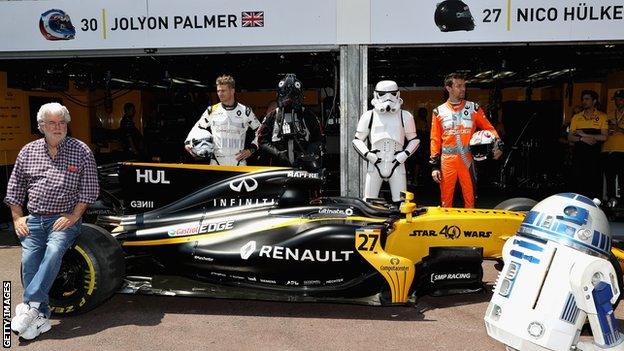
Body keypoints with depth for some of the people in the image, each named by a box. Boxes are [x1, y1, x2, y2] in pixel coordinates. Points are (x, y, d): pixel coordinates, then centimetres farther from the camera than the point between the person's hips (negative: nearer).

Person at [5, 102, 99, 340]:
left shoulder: (81, 151, 0)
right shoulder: (28, 152, 10)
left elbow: (89, 188, -2)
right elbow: (15, 187, 16)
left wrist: (73, 216, -10)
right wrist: (17, 217, 7)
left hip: (64, 219, -3)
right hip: (33, 219, 3)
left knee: (54, 251, -28)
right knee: (29, 261, -13)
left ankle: (29, 306, -27)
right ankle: (40, 317, -11)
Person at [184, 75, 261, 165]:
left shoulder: (245, 111, 3)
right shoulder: (212, 111, 6)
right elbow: (198, 128, 16)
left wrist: (251, 149, 3)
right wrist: (188, 142, 0)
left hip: (239, 163, -1)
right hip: (216, 164, 1)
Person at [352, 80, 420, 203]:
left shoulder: (405, 116, 8)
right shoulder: (369, 116, 6)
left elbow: (414, 139, 15)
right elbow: (357, 140, 11)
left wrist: (405, 154, -2)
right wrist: (367, 154, -5)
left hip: (397, 165, 0)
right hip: (375, 165, 0)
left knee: (401, 202, 0)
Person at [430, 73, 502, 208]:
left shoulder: (473, 108, 7)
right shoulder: (439, 112, 7)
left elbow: (489, 128, 9)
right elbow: (435, 140, 8)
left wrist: (498, 144, -11)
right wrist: (434, 165, 2)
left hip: (467, 160, 0)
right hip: (447, 161, 0)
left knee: (470, 198, 3)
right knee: (446, 199, 5)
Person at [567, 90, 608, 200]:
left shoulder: (602, 116, 5)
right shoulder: (576, 117, 12)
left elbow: (604, 137, -5)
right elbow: (570, 138, 7)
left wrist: (585, 134, -12)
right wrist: (582, 139, -12)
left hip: (594, 154, -2)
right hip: (578, 153, 2)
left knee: (594, 182, -3)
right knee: (577, 181, 1)